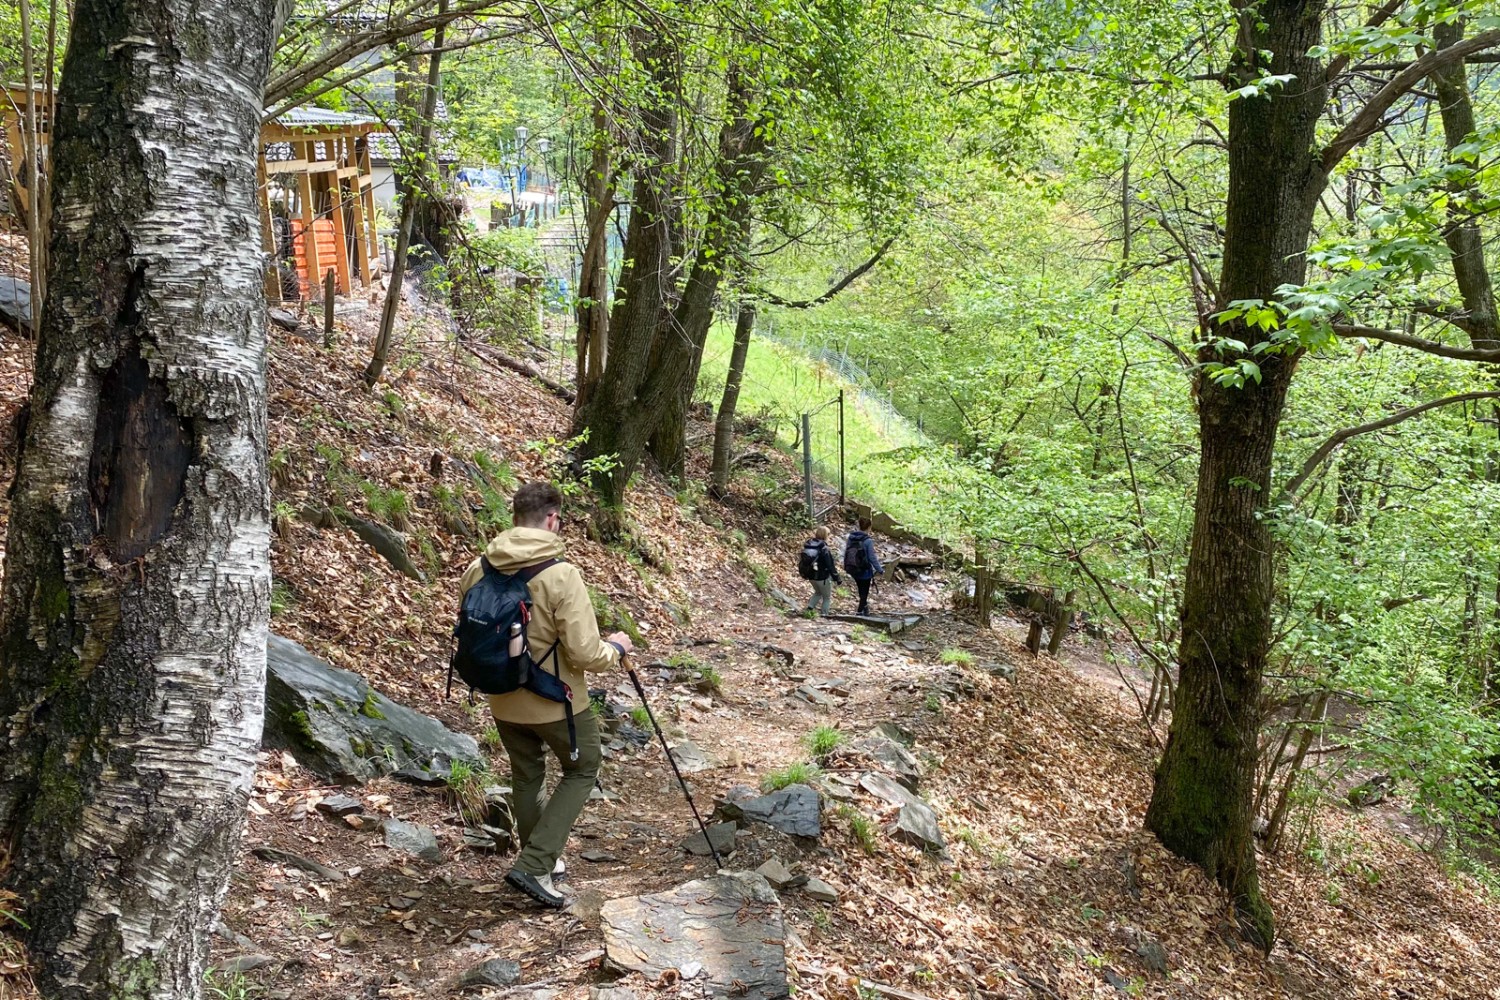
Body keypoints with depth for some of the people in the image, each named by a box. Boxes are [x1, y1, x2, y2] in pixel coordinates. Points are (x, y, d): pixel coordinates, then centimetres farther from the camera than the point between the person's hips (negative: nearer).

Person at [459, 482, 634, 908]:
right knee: (581, 770, 16)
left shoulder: (477, 571, -6)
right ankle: (534, 865, 7)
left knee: (526, 777, 23)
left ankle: (542, 863, 36)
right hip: (556, 702, -5)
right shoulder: (561, 576, -23)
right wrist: (615, 648, -2)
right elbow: (584, 654, -22)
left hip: (504, 702, 5)